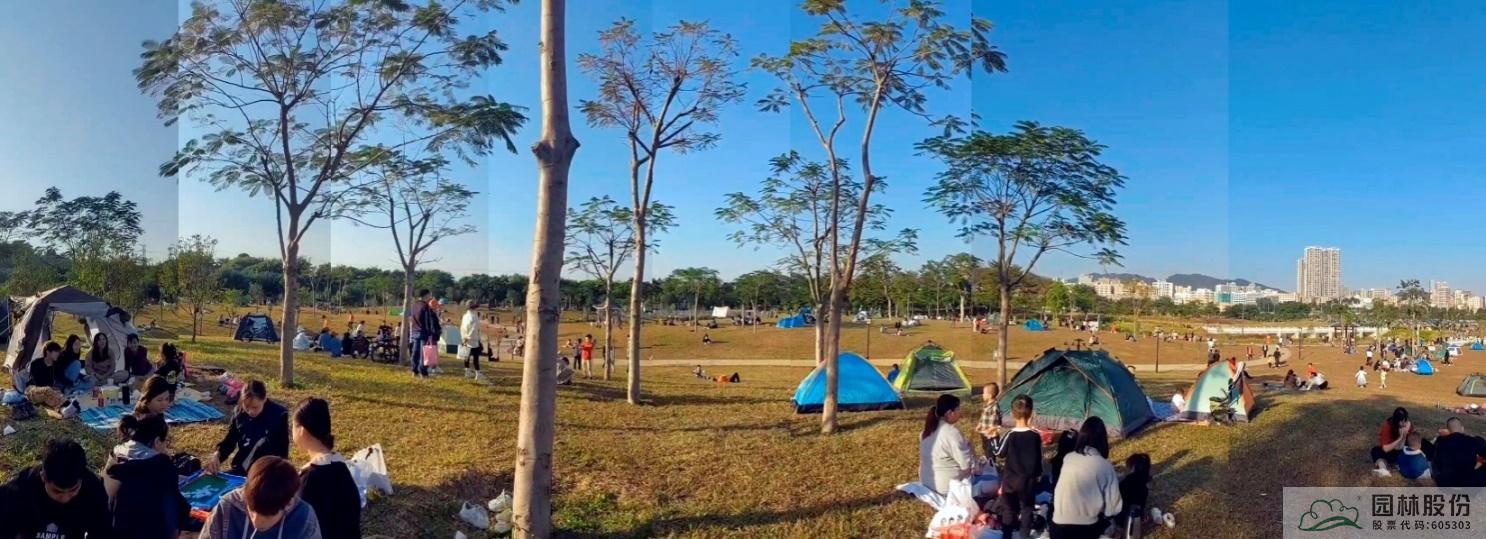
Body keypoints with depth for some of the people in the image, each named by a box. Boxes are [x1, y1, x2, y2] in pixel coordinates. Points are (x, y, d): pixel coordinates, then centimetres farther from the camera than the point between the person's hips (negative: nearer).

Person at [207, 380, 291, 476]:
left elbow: (282, 453, -10)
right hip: (240, 470, 5)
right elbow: (229, 441, 10)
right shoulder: (239, 412, -1)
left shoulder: (279, 415, -13)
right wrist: (217, 455, -10)